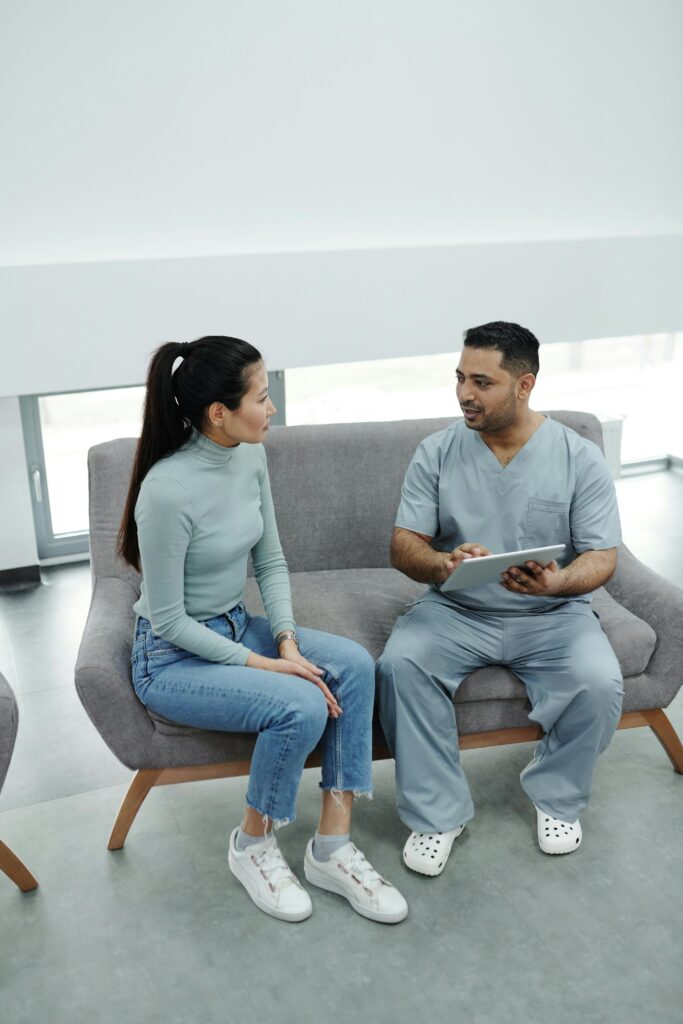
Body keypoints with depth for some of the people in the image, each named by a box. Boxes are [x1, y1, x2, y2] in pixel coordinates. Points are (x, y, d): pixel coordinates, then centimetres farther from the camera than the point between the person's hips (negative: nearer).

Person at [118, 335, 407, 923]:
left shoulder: (250, 457, -4)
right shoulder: (167, 490, -27)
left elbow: (271, 561, 5)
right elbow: (168, 621, -20)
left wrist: (287, 641, -9)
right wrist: (263, 665, -19)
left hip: (236, 627, 7)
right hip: (172, 659, -7)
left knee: (354, 665, -14)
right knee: (300, 705, -27)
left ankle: (331, 848, -3)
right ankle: (253, 846, 2)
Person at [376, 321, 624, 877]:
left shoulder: (581, 457, -6)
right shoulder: (437, 452, -3)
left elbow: (602, 557, -7)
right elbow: (403, 545, -5)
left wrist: (557, 581, -31)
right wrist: (443, 563, -29)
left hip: (553, 615, 0)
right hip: (455, 609, 1)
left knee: (598, 683, -27)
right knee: (400, 664, -26)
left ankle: (558, 796, 5)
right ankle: (438, 811, -7)